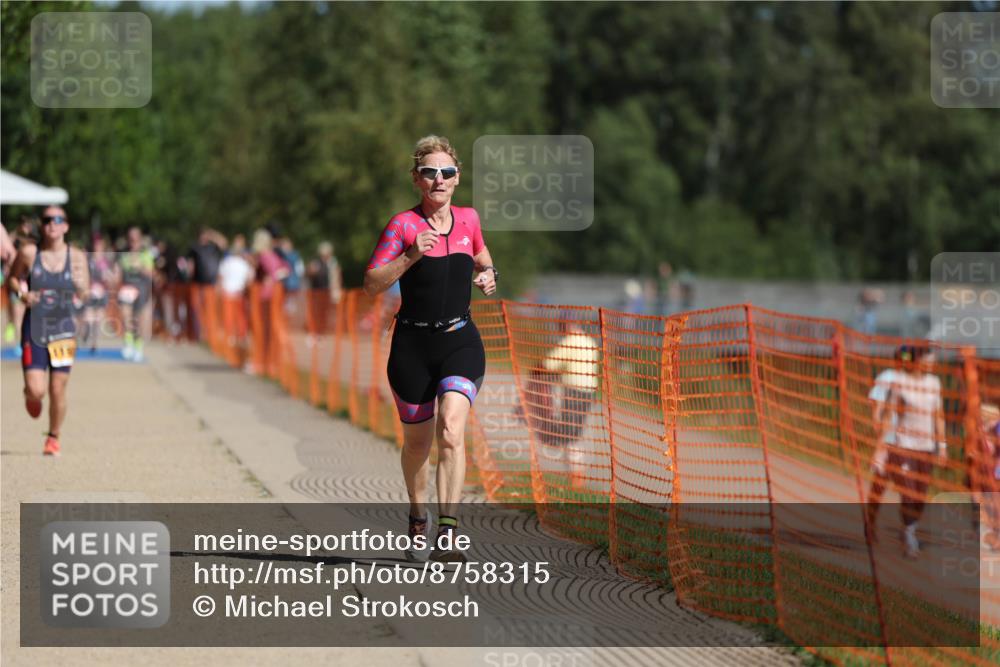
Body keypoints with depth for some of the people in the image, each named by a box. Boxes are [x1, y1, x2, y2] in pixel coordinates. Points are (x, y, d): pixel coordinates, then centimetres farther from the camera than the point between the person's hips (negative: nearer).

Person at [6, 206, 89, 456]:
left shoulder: (76, 256, -2)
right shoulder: (29, 253, -4)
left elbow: (84, 294, 2)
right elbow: (13, 277, 11)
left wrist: (81, 285, -21)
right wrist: (23, 293, -9)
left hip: (63, 329, 1)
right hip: (34, 329, -1)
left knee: (57, 391, 1)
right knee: (35, 390, -9)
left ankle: (53, 438, 24)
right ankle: (31, 397, 30)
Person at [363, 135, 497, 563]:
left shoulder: (468, 219, 5)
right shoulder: (402, 225, -7)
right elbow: (372, 284, -13)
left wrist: (488, 275, 6)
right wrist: (411, 255, -25)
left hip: (460, 342, 1)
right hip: (413, 345, -1)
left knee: (450, 429, -20)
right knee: (417, 440, 11)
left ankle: (447, 533, -26)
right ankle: (418, 523, 36)